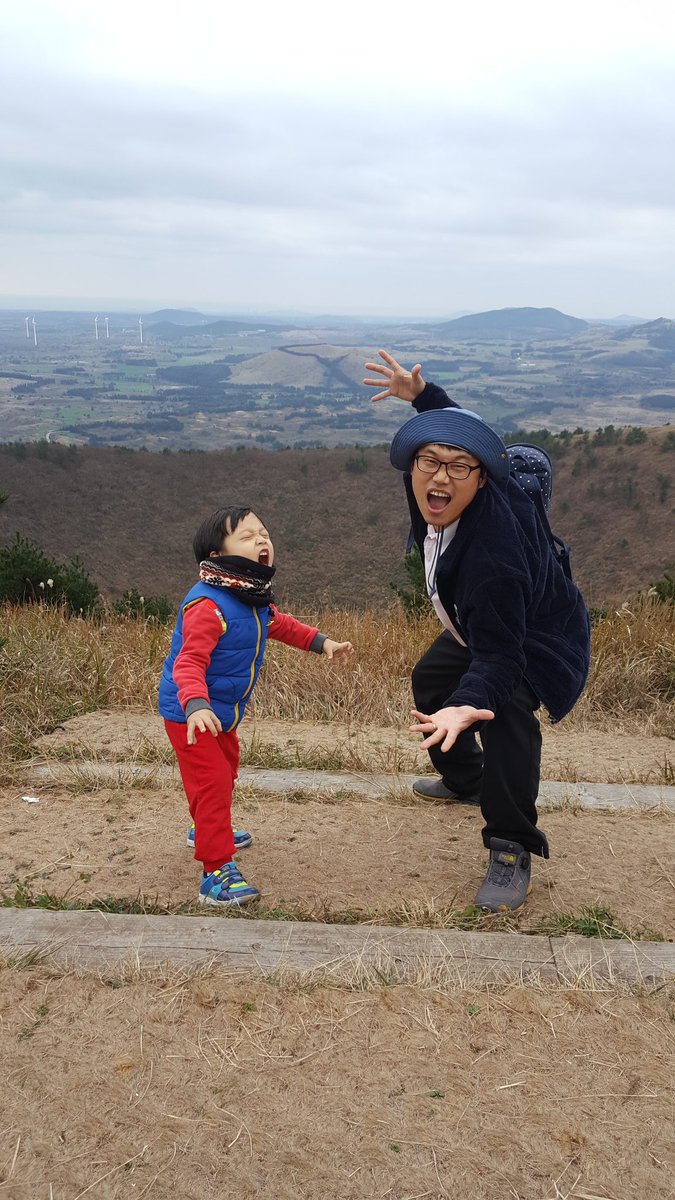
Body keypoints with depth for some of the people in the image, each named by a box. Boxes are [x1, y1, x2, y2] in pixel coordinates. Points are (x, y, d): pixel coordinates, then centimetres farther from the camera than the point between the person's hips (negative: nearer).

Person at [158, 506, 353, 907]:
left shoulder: (257, 600, 1)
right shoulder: (208, 606, -30)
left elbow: (280, 624, 22)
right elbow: (189, 663, -36)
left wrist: (321, 641, 17)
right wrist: (196, 706, -51)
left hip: (224, 712, 10)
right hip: (191, 716, -10)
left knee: (227, 769, 27)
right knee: (212, 783, -11)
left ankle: (208, 829, 52)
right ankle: (217, 872, -4)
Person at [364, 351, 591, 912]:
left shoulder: (491, 547, -45)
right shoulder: (430, 494, -22)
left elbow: (499, 655, -46)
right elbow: (459, 426, 3)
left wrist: (468, 704, -63)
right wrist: (422, 395, 0)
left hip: (535, 642, -10)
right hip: (482, 629, 10)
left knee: (506, 711, -36)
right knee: (430, 680, 27)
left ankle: (512, 852, -23)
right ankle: (465, 781, 50)